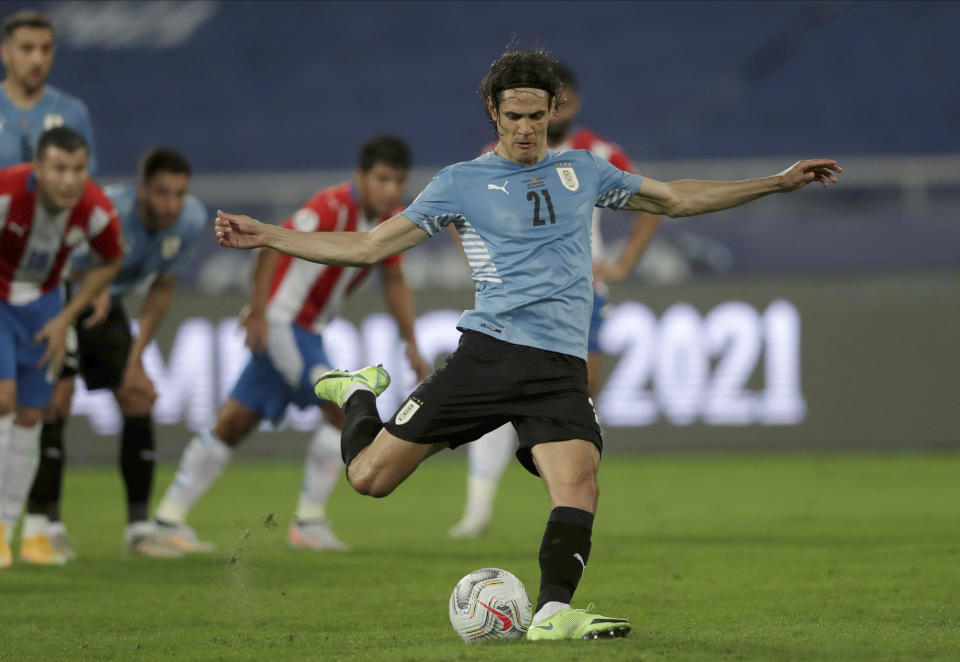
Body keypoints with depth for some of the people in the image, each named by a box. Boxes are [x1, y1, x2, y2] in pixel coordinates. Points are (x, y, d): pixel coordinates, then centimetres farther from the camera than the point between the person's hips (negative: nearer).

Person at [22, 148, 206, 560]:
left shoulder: (191, 220, -16)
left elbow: (162, 289, -4)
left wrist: (135, 359, -4)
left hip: (106, 306, 5)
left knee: (138, 401, -5)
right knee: (55, 400, -19)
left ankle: (139, 529, 1)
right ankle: (42, 523, -13)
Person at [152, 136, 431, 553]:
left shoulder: (392, 221, 4)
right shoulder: (334, 206, -22)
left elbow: (394, 283, 14)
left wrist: (412, 346, 9)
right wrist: (258, 311, -33)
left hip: (307, 330, 8)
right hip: (280, 322, -8)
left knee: (235, 423, 9)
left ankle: (169, 518, 13)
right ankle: (309, 522, -11)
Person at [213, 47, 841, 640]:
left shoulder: (583, 171, 18)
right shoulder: (461, 184, 8)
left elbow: (677, 199, 29)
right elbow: (367, 247, 9)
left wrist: (777, 182, 27)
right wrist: (266, 236, 2)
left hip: (561, 369, 1)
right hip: (488, 351, -1)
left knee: (579, 483, -26)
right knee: (370, 476, -4)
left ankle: (553, 612, -28)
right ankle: (359, 394, 27)